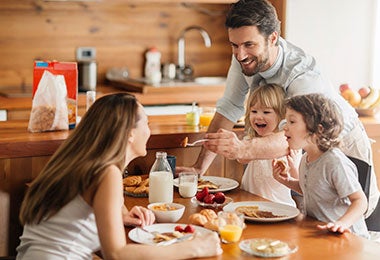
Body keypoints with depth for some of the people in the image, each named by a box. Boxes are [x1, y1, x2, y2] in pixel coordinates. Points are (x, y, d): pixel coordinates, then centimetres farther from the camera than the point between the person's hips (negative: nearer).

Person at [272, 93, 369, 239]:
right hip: (315, 232, 8)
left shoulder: (335, 162, -19)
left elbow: (360, 200, -19)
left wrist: (341, 223, -34)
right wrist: (287, 181, 11)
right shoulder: (305, 159, 8)